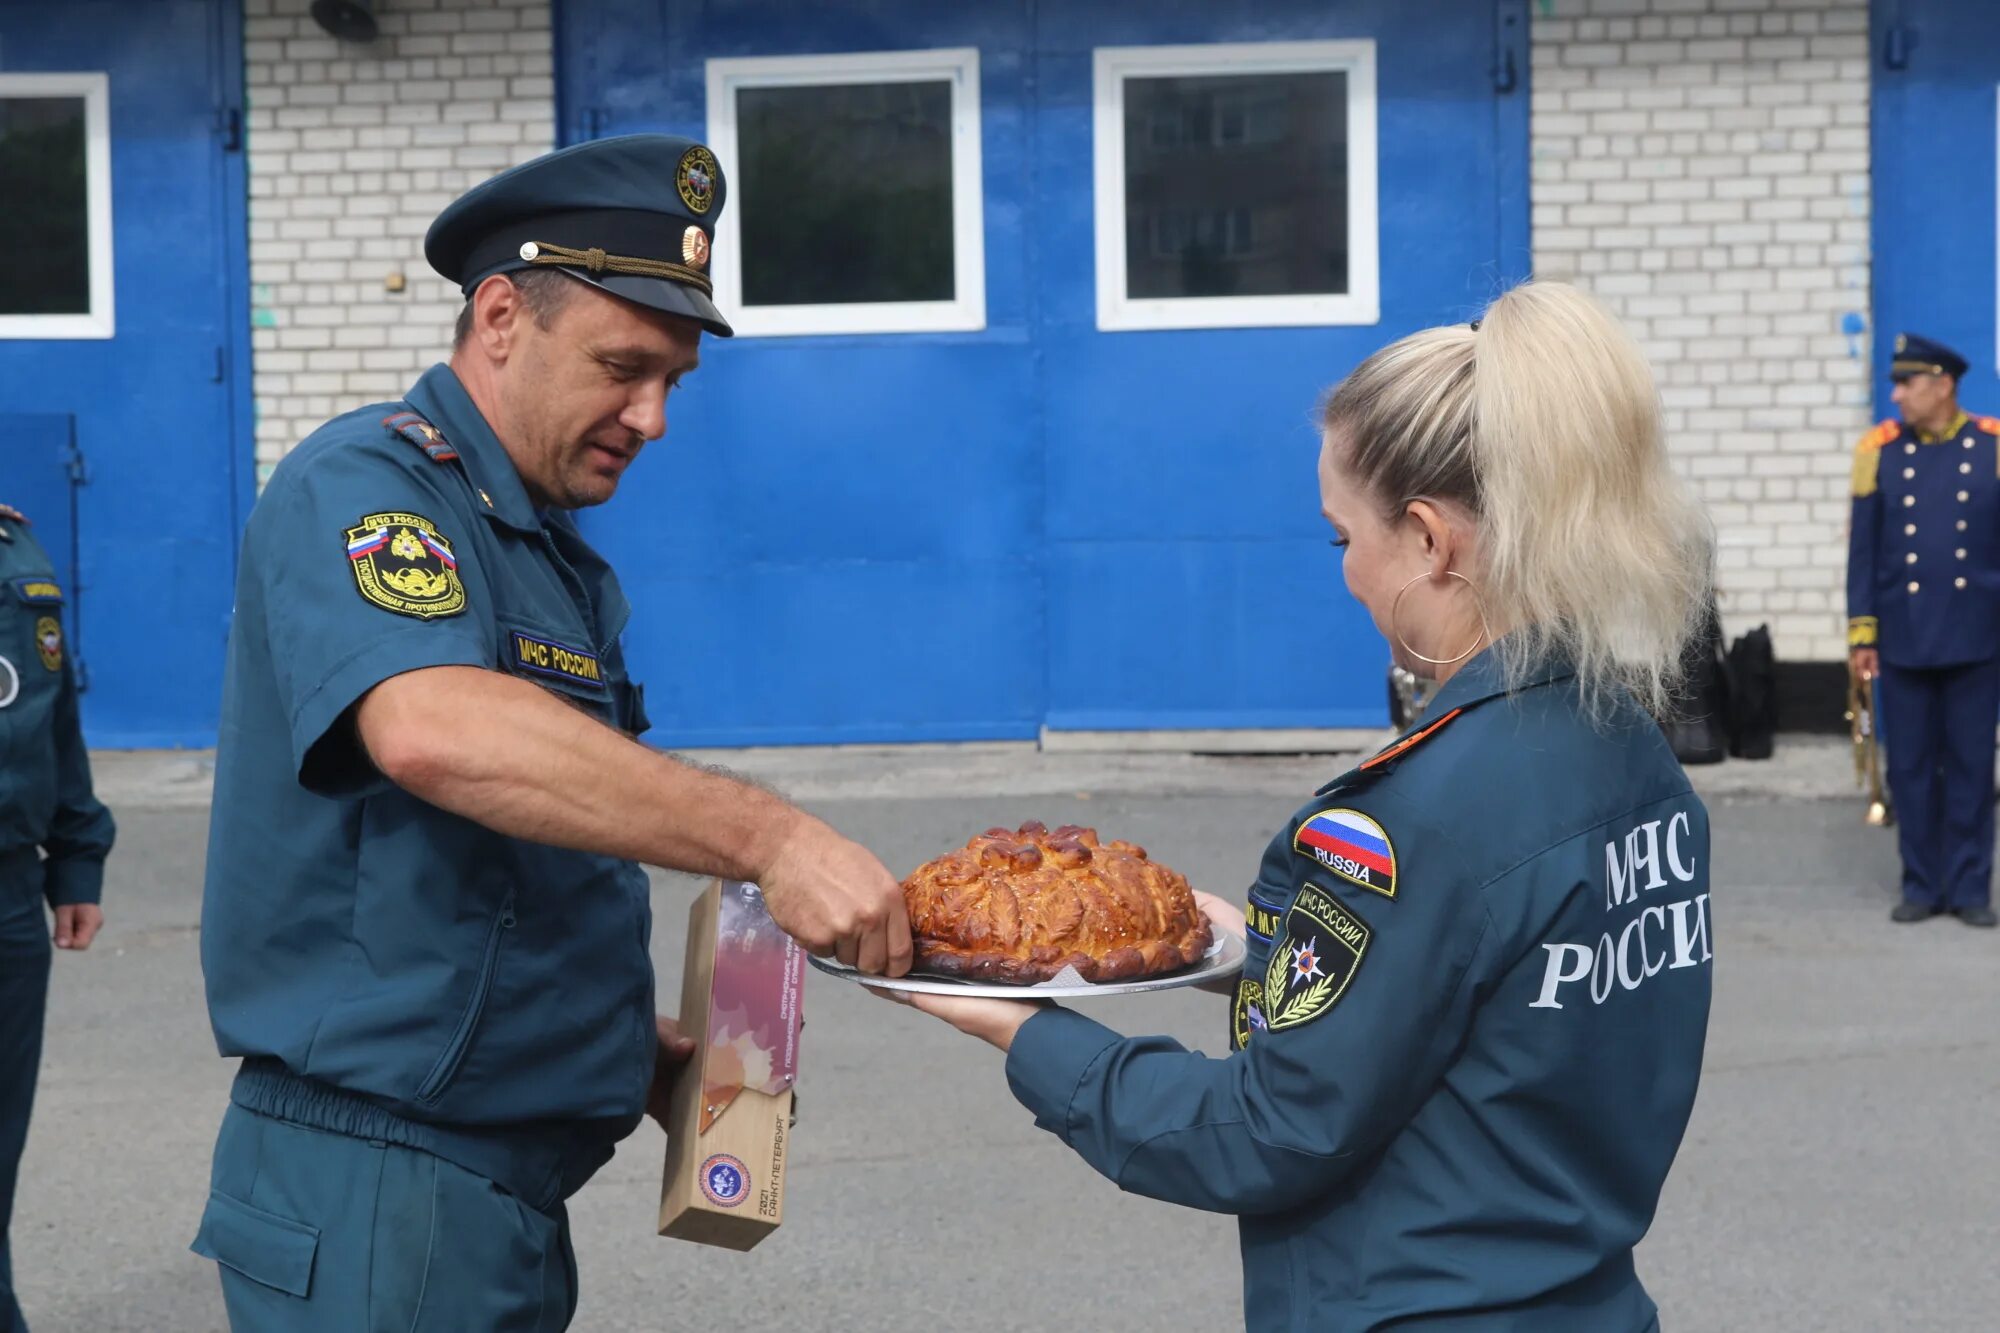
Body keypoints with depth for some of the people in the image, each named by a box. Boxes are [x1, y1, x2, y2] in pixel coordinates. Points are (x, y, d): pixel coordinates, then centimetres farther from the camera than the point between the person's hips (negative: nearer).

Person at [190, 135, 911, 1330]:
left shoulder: (563, 562, 15)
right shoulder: (359, 488, -13)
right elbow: (429, 730, -33)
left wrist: (635, 1046, 8)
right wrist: (768, 838, -37)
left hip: (511, 1184, 9)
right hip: (377, 1196, -9)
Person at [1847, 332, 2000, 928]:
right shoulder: (1880, 451, 2)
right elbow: (1863, 549, 3)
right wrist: (1862, 633, 0)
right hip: (1903, 640, 1)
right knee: (1910, 767, 6)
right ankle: (1921, 885, 15)